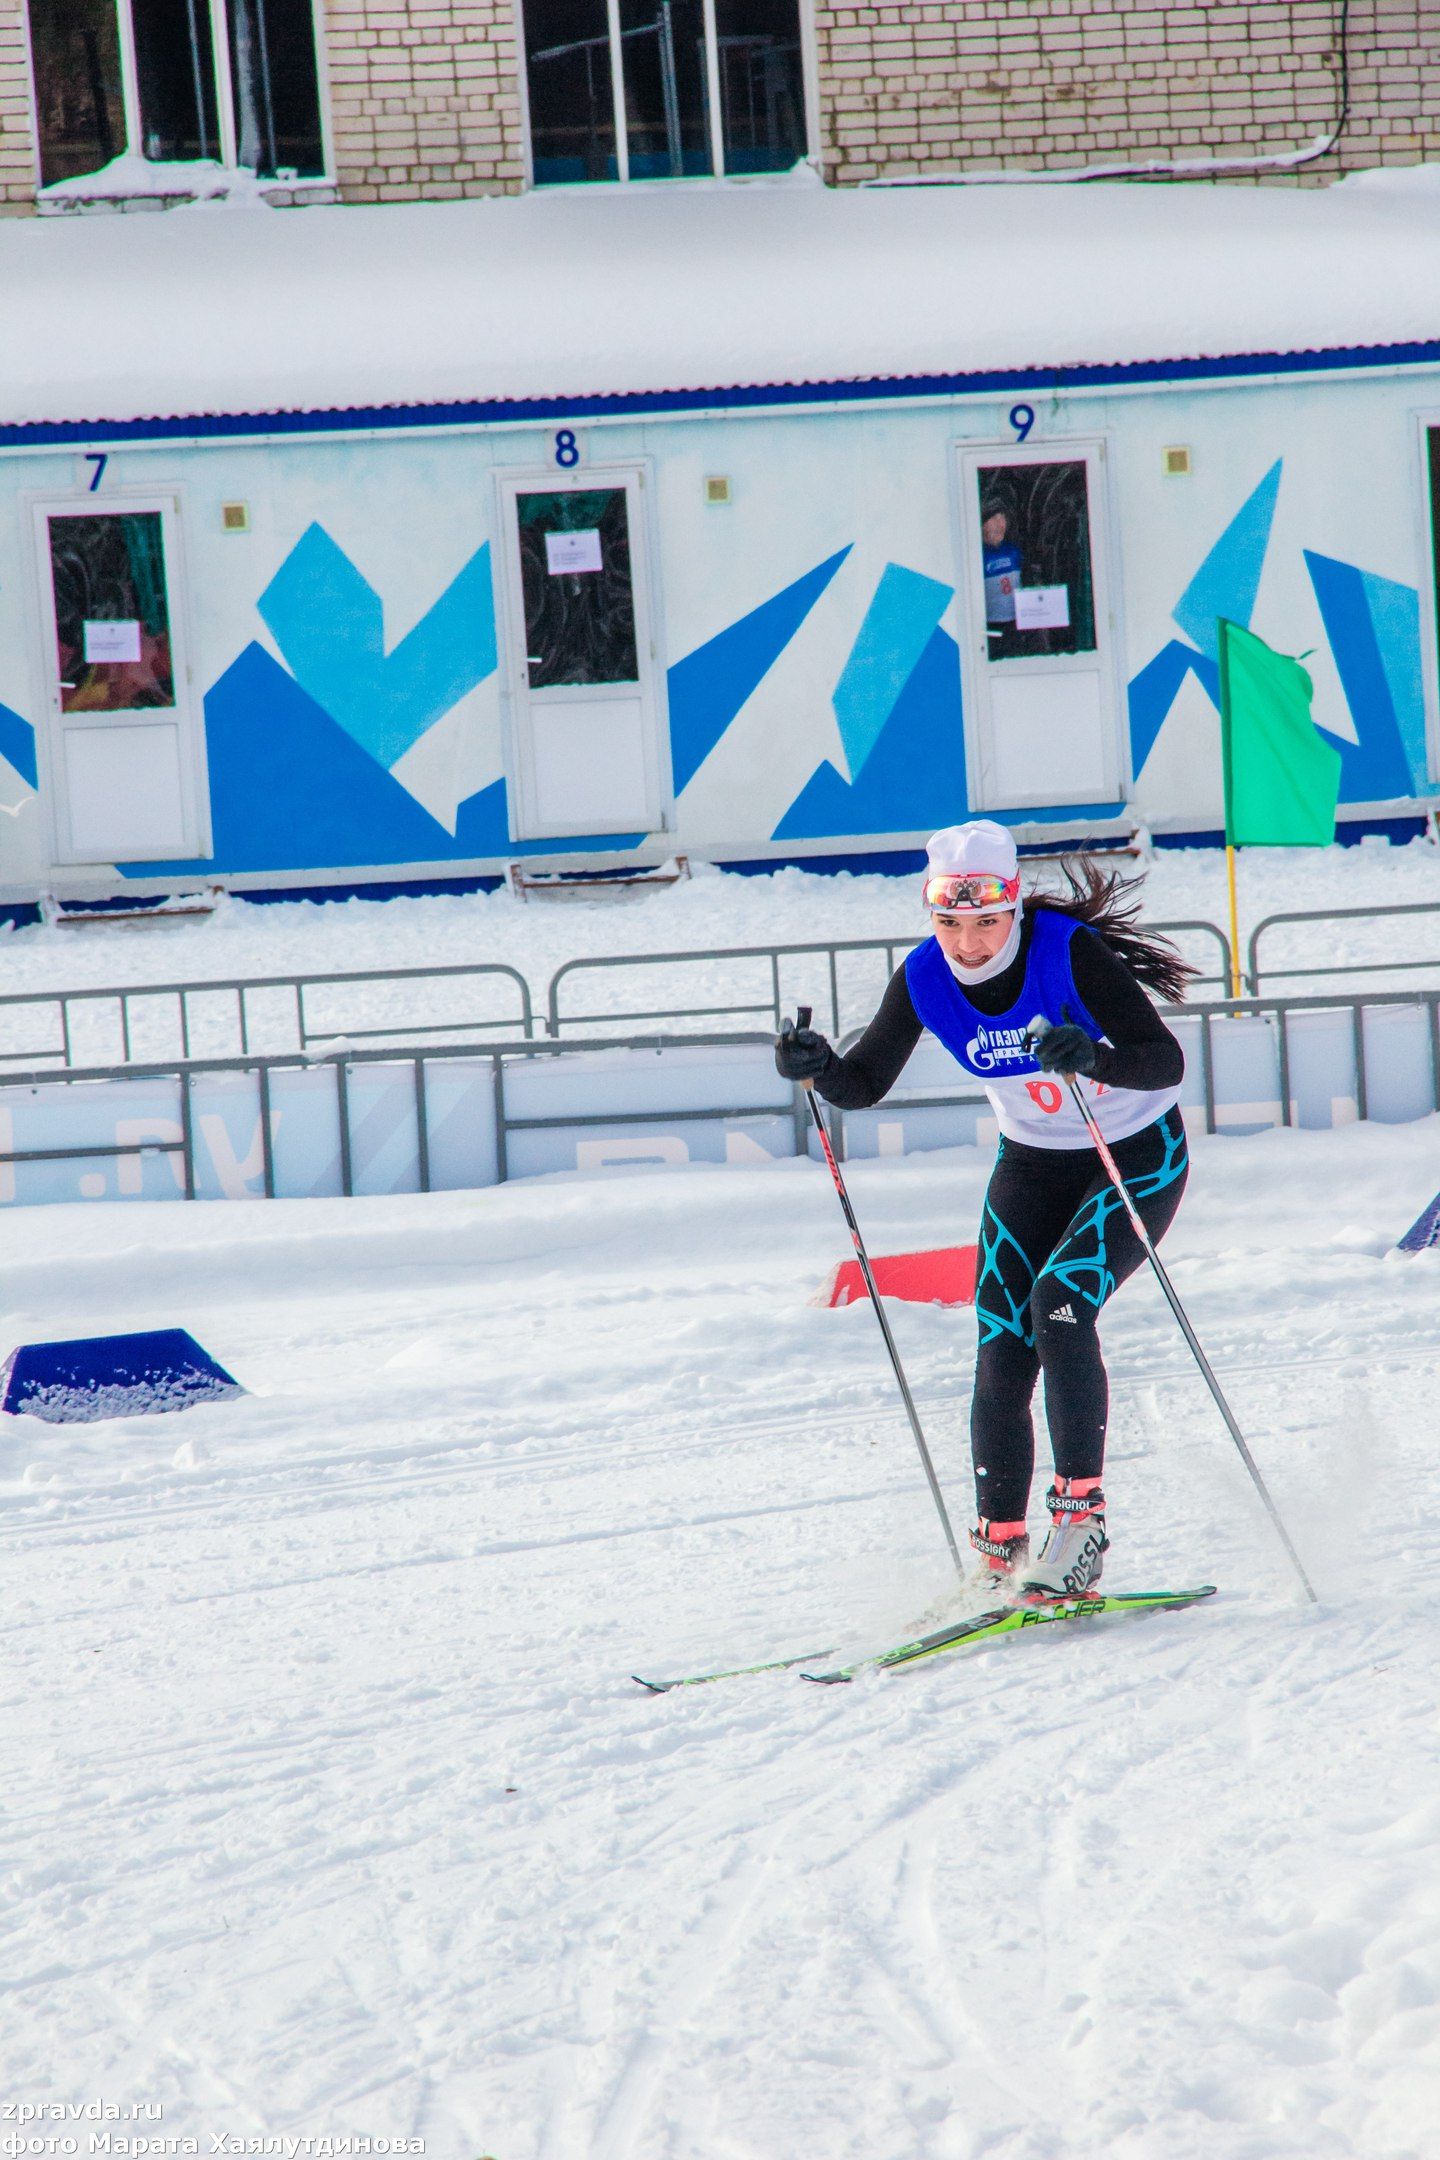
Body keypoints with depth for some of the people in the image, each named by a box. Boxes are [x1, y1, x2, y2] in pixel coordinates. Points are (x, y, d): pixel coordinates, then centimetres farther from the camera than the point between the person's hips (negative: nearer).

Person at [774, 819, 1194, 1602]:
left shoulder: (1069, 954, -28)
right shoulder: (925, 978, -14)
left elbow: (1166, 1062, -32)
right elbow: (863, 1084, -3)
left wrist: (1093, 1058, -51)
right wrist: (817, 1066, -24)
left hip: (1137, 1156, -5)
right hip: (1033, 1165, 5)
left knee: (1059, 1305, -25)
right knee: (1002, 1354, -6)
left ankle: (1081, 1512, -17)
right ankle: (1000, 1550, 4)